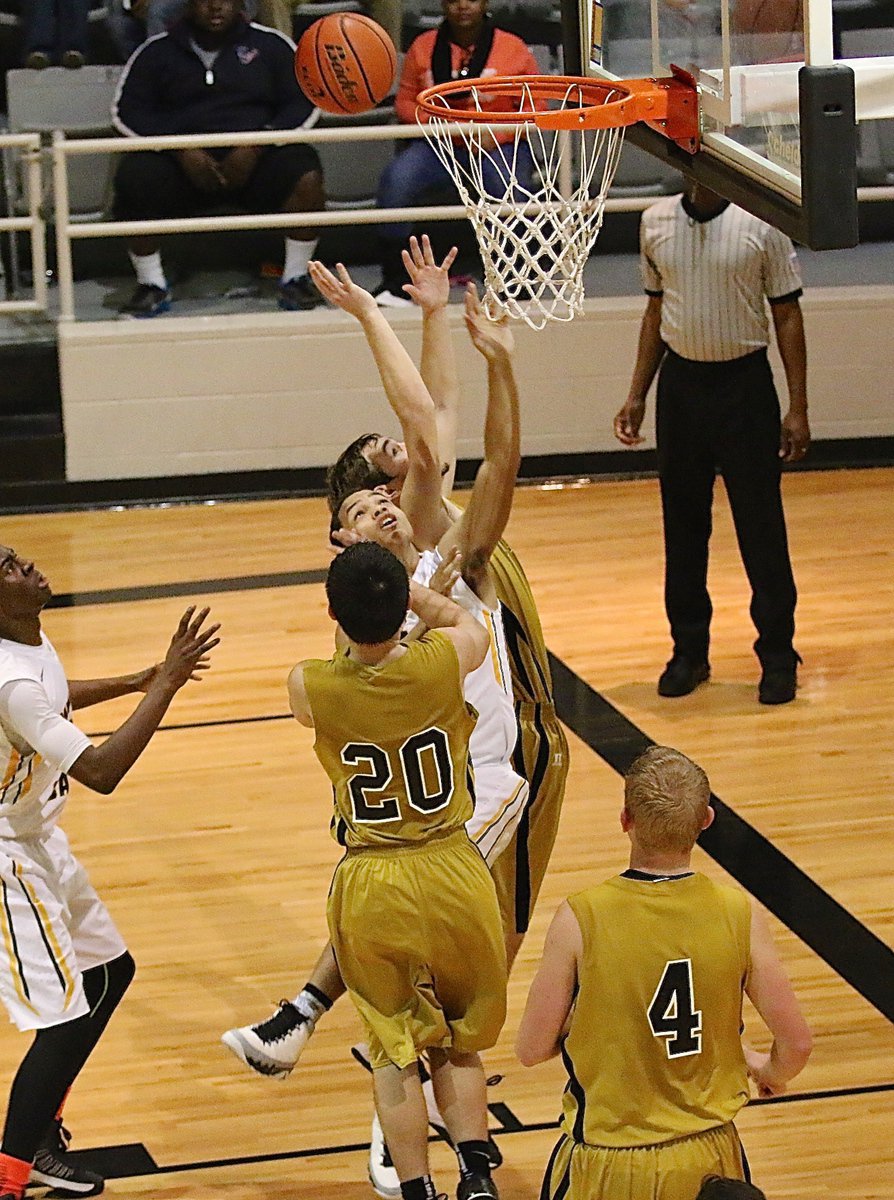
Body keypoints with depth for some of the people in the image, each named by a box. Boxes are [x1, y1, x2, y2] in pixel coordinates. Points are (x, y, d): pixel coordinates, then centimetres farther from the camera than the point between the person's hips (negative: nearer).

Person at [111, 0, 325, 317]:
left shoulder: (270, 45, 13)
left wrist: (255, 147, -12)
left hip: (256, 160, 0)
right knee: (134, 177, -30)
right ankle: (152, 285, -16)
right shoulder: (158, 51, 13)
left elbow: (303, 104, 6)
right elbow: (127, 110, 5)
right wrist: (180, 150, -11)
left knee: (305, 174, -31)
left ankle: (295, 280, -17)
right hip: (183, 162, 0)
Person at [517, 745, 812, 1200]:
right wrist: (769, 1071, 19)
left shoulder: (579, 919, -16)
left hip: (608, 1162, -2)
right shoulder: (740, 914, -11)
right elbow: (796, 1044, -4)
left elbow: (532, 1048, -8)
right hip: (707, 1157, 2)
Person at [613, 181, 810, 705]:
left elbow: (787, 315, -3)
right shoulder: (656, 222, 5)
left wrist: (798, 410, -7)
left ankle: (778, 656, 10)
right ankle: (689, 651, 20)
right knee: (683, 524, 9)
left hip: (745, 382, -3)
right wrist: (637, 396, 11)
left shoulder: (762, 223, -7)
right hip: (680, 382, 4)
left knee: (762, 525, 0)